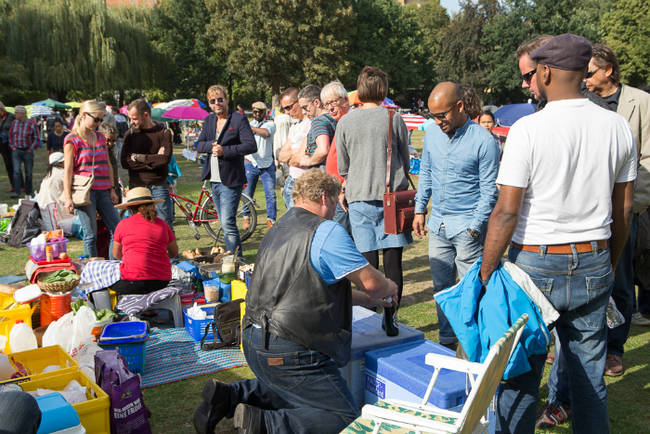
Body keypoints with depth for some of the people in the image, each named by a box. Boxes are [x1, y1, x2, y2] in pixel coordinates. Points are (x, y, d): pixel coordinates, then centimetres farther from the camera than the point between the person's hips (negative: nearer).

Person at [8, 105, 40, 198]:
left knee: (28, 172, 7)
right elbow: (10, 135, 17)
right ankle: (16, 191, -10)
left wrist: (31, 149, -7)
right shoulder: (14, 123, 3)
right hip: (16, 151, 2)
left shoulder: (32, 124, -8)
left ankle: (28, 191, 23)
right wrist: (12, 146, 8)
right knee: (16, 171, -10)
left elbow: (37, 139, -4)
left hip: (27, 151, -2)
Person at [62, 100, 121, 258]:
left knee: (117, 230, 2)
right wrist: (68, 198, -11)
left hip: (103, 191, 6)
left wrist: (112, 189, 13)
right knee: (91, 235, -1)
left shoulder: (100, 137, 15)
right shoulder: (72, 140, -3)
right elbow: (68, 170, -7)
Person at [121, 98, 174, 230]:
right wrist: (153, 160, -9)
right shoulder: (130, 134, 8)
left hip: (159, 186, -2)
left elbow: (165, 158, -14)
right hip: (136, 187, 2)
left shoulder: (163, 133, 1)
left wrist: (139, 157, -8)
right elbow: (125, 162, -4)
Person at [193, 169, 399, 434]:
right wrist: (389, 289, 13)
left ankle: (227, 397, 12)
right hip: (289, 353, -9)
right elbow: (371, 282, -11)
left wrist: (362, 298, 27)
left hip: (254, 342, 9)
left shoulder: (278, 229, 16)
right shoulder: (326, 231, -13)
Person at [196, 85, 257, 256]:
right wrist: (211, 146, -11)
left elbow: (251, 145, -16)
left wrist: (224, 150, -21)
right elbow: (199, 145, 11)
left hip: (231, 180, -7)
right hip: (214, 180, 7)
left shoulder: (239, 119, -7)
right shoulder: (209, 120, 14)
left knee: (228, 223, -13)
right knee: (225, 224, 15)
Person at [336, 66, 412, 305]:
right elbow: (405, 159, 8)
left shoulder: (345, 121, 1)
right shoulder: (394, 119, -3)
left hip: (359, 197, 1)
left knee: (368, 260, 4)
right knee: (393, 259, 3)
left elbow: (342, 167, 8)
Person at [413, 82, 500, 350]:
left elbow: (489, 190, -9)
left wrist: (474, 228, -14)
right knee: (441, 287, 12)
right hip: (438, 224, 6)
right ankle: (447, 342, 25)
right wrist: (420, 210, 12)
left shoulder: (484, 141, -12)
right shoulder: (432, 135, 6)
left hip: (466, 226, -6)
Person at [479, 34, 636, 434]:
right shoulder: (618, 126, 2)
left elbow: (507, 212, -16)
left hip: (536, 265, -5)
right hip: (595, 267, 5)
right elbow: (624, 209, 9)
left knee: (520, 372, 8)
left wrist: (485, 274, -7)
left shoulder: (528, 129, -13)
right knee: (590, 375, 15)